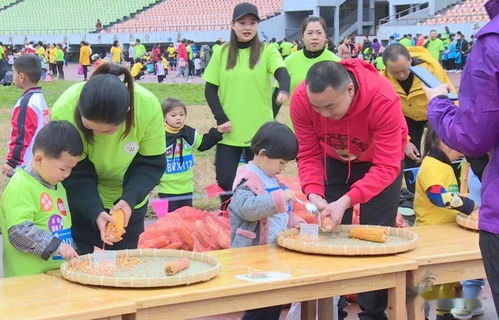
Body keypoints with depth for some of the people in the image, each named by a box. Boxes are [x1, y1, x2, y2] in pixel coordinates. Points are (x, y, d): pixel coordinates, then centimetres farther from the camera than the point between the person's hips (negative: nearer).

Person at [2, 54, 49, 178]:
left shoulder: (25, 104, -19)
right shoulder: (40, 98, 10)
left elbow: (22, 137, -20)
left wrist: (12, 162, -14)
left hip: (25, 166, -10)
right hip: (40, 162, 10)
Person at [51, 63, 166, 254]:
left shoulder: (149, 108, -29)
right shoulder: (63, 111, -32)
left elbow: (152, 164, -17)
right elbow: (75, 173, -23)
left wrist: (130, 199, -32)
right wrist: (95, 212, -35)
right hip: (78, 201, -1)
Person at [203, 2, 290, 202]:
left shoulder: (267, 51, 0)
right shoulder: (221, 53, 5)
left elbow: (282, 72, -18)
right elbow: (210, 89, 5)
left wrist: (284, 90, -40)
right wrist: (221, 118, -8)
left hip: (260, 131, -1)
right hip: (229, 132, 1)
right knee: (225, 180, 3)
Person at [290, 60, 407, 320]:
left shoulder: (384, 100, -39)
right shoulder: (301, 99, -29)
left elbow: (386, 167, -37)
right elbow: (309, 155, -19)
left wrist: (346, 201, -47)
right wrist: (314, 193, -37)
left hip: (378, 161, -3)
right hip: (335, 161, 3)